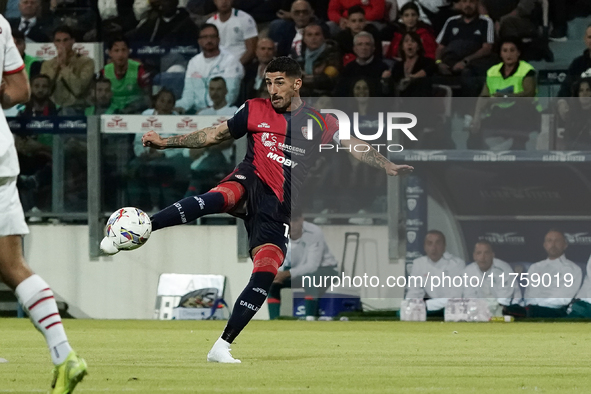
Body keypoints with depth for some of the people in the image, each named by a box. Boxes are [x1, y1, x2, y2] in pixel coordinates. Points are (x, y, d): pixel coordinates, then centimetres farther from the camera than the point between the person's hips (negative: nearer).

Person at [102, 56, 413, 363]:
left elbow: (355, 147, 1)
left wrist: (388, 167, -16)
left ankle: (221, 347, -8)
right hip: (250, 183, -2)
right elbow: (214, 135, 17)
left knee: (266, 274, -15)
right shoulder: (255, 110, 10)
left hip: (278, 207, 2)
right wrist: (166, 142, 13)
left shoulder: (320, 123, 8)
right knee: (215, 199, -37)